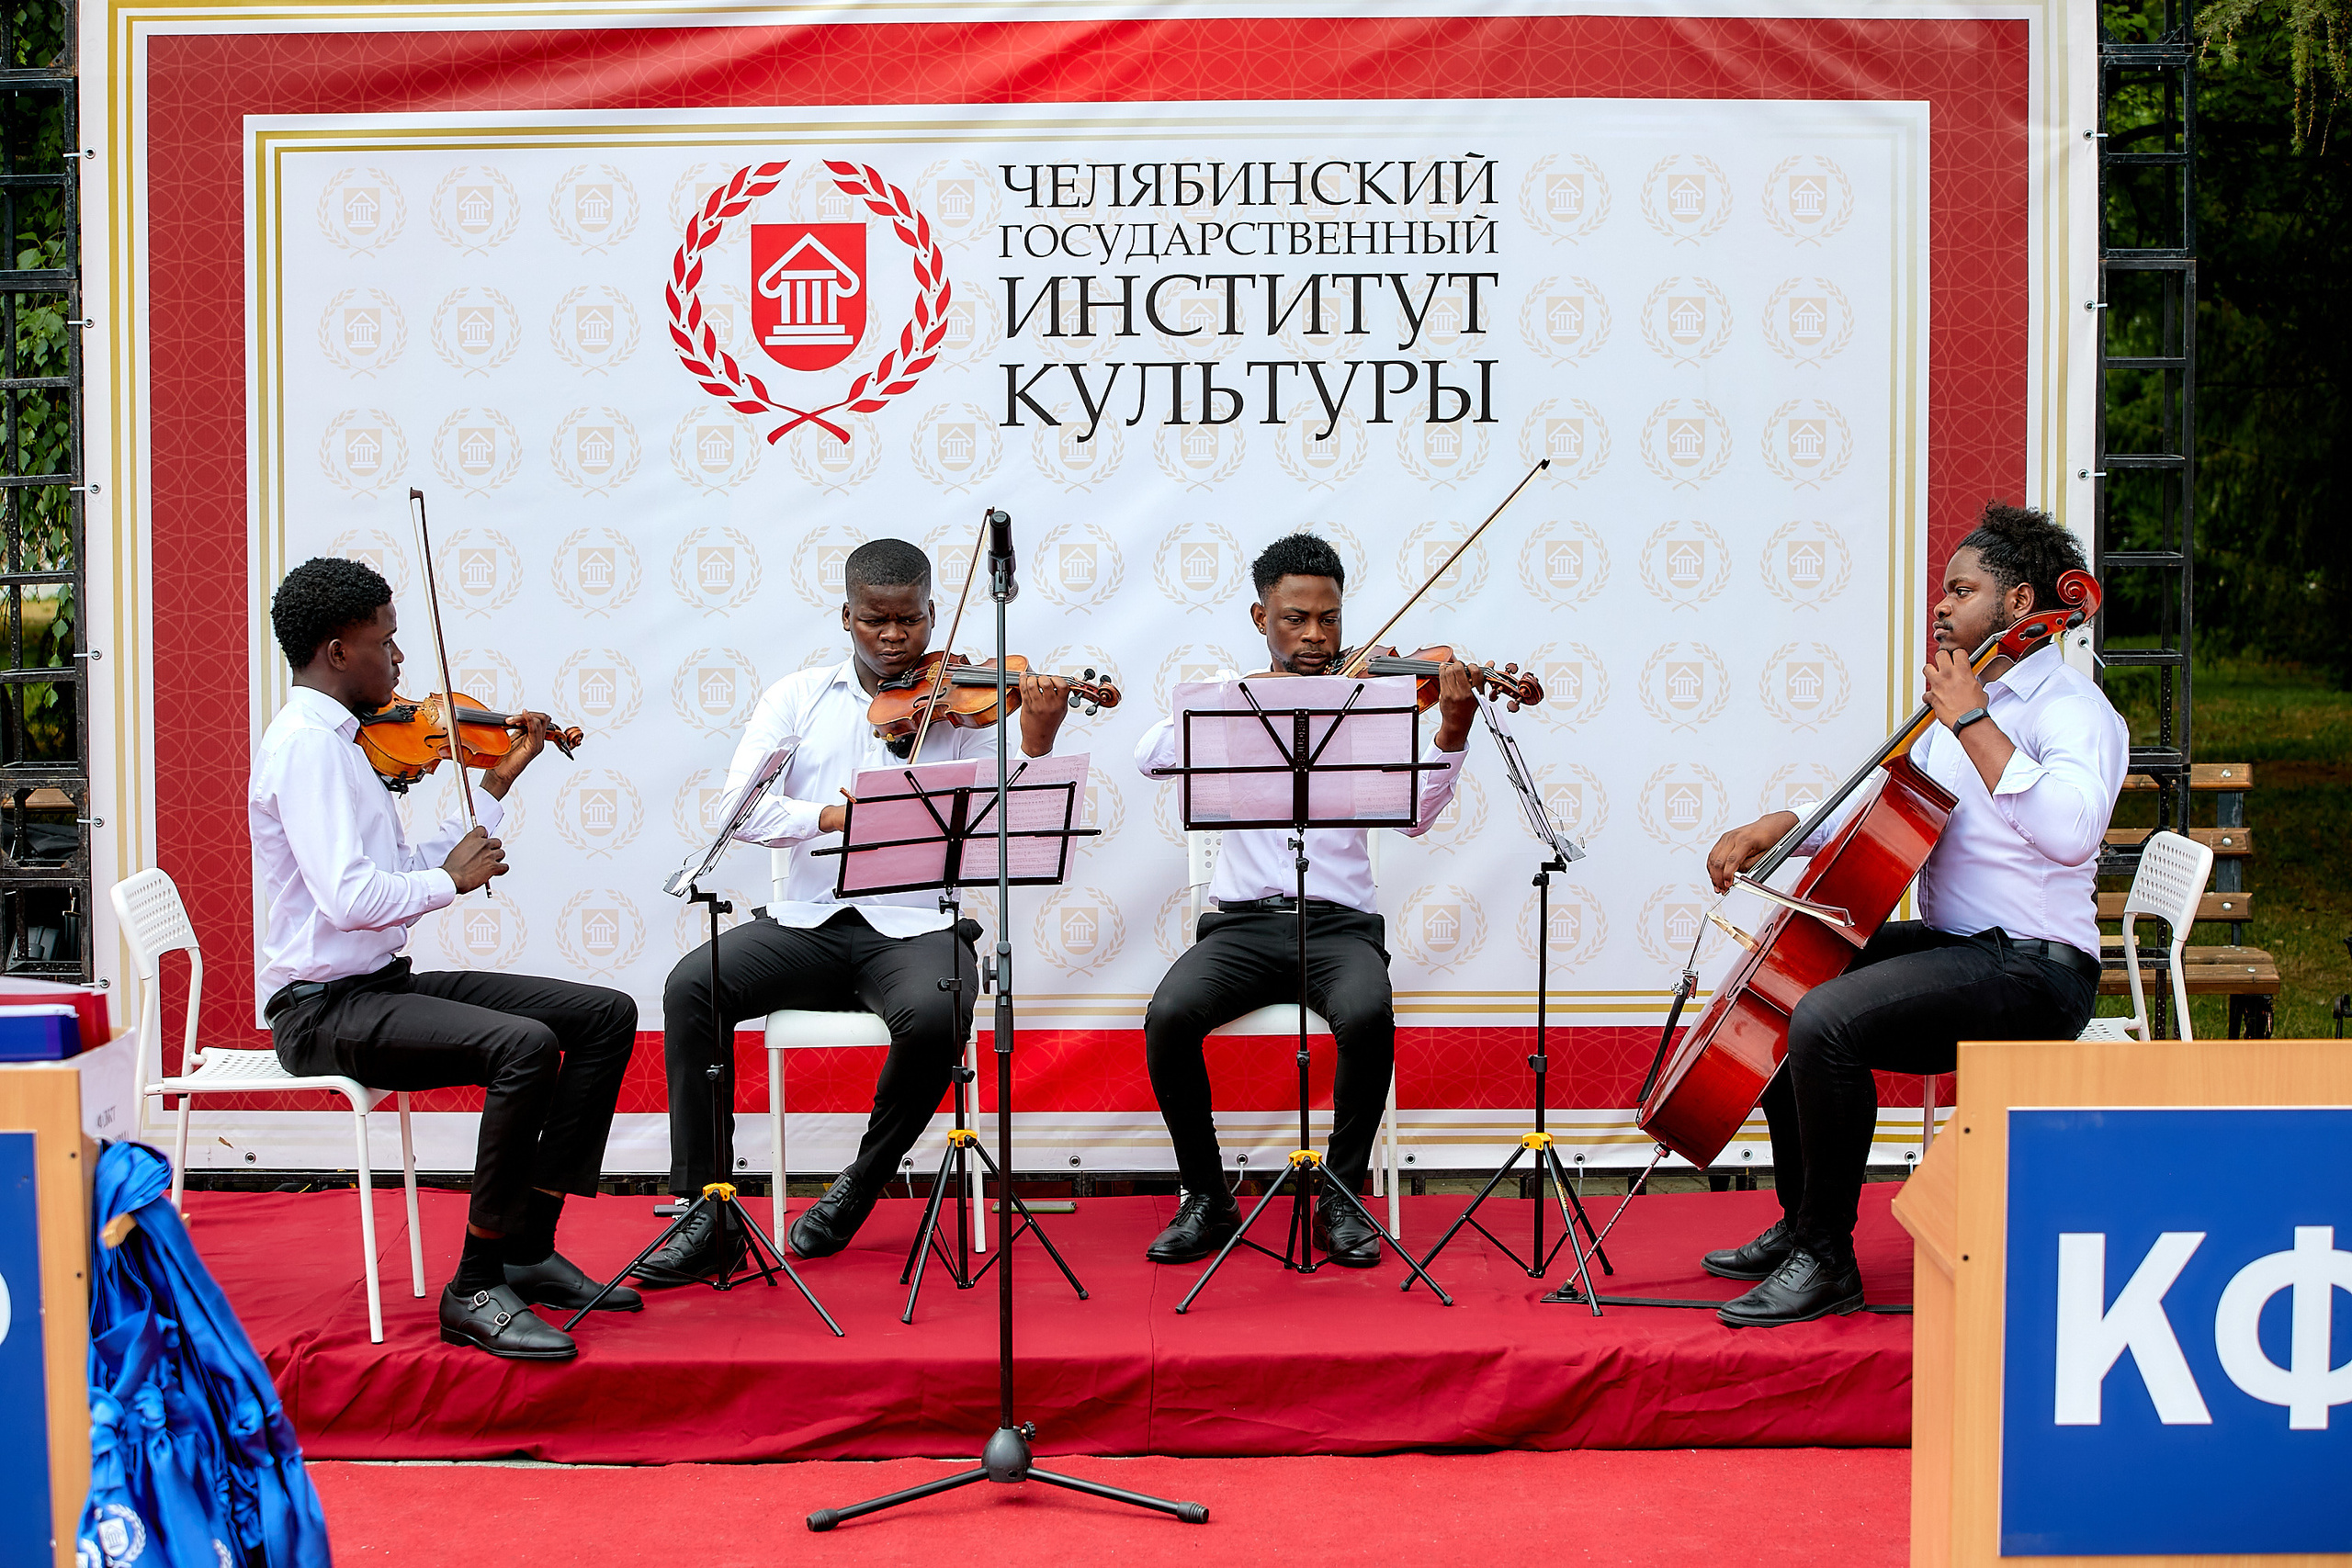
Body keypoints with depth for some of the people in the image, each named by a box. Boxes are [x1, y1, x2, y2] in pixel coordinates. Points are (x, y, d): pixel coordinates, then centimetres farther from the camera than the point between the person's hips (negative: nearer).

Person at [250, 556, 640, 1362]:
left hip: (384, 983, 10)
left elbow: (410, 875, 14)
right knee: (524, 1044, -32)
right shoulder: (305, 744, -16)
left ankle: (527, 1246, 3)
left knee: (604, 1014, 2)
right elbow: (349, 897, -27)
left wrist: (499, 781, 18)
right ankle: (476, 1289, -20)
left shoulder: (339, 740, 15)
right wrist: (453, 877, -11)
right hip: (324, 1007, -10)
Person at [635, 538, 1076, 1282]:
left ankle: (864, 1184, -5)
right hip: (809, 923, 2)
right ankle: (710, 1214, -14)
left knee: (935, 1017, -34)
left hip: (917, 927, -2)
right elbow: (743, 808, -4)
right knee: (692, 985, -24)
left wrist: (1037, 740, -23)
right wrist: (836, 817, -21)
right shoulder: (798, 697, 10)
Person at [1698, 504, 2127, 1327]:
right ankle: (1798, 1226, 18)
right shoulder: (1966, 702, 17)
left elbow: (2069, 831, -33)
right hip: (1953, 948, 10)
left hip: (2032, 971, -10)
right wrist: (1779, 826, 10)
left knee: (1825, 1020, -29)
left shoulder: (2074, 710, -12)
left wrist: (1972, 722, -27)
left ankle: (1826, 1262, -17)